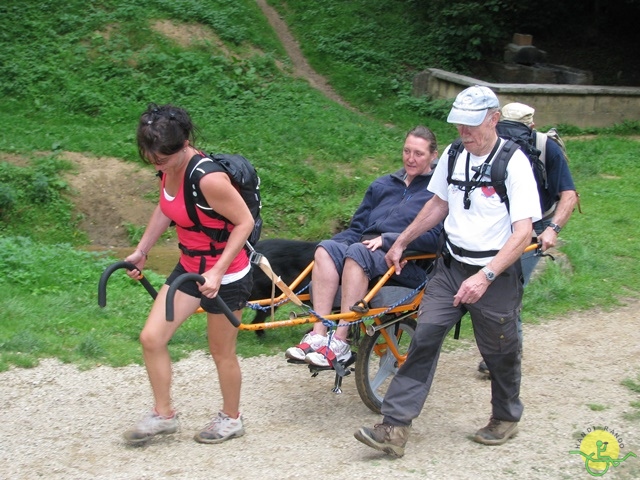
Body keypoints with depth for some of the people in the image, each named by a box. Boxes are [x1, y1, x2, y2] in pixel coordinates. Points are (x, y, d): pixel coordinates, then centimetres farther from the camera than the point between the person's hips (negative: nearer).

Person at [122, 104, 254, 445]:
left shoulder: (209, 179, -30)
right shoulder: (169, 169, -5)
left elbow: (245, 222, -23)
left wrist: (217, 272, -26)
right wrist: (141, 250, 12)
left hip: (225, 275, -8)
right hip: (189, 267, 8)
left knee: (222, 352, 9)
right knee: (151, 338, 2)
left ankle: (231, 418, 33)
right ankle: (163, 414, 19)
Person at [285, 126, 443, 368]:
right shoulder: (382, 185, 24)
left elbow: (434, 238, -10)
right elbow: (357, 227, 23)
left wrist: (387, 239, -16)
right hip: (367, 249, 6)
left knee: (357, 253, -35)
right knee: (326, 249, -25)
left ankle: (340, 343, -37)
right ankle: (318, 336, -34)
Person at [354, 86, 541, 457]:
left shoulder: (514, 164, -16)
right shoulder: (454, 157, 3)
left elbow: (523, 233, -22)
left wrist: (485, 276, -31)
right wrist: (401, 242, 22)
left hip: (496, 274, -5)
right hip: (451, 267, 5)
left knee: (500, 353, 11)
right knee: (424, 337, -7)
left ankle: (507, 418, 38)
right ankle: (395, 428, -8)